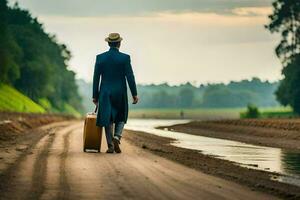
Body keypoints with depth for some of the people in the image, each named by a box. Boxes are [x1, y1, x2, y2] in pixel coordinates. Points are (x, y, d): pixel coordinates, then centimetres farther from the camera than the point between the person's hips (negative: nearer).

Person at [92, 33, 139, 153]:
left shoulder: (100, 58, -1)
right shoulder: (125, 58, -7)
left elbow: (96, 78, 1)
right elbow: (130, 77, -8)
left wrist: (95, 96, 7)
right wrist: (134, 94, -1)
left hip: (105, 93, 1)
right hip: (120, 93, -1)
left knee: (108, 120, 7)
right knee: (121, 118, 15)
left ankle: (110, 146, 2)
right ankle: (117, 137, -10)